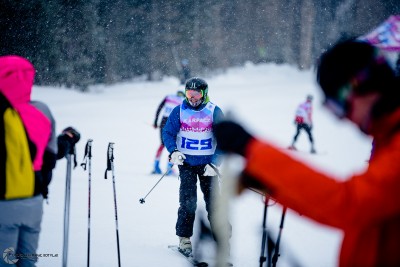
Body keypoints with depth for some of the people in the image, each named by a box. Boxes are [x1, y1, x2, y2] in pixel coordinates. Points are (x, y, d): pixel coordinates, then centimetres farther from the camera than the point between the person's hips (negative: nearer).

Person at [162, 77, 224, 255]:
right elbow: (168, 133, 5)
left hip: (207, 162, 0)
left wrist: (215, 163, -12)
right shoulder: (179, 111, 0)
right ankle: (184, 238, 2)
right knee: (187, 200, -7)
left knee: (213, 200, -1)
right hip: (186, 161, 0)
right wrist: (173, 151, -13)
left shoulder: (214, 112, -3)